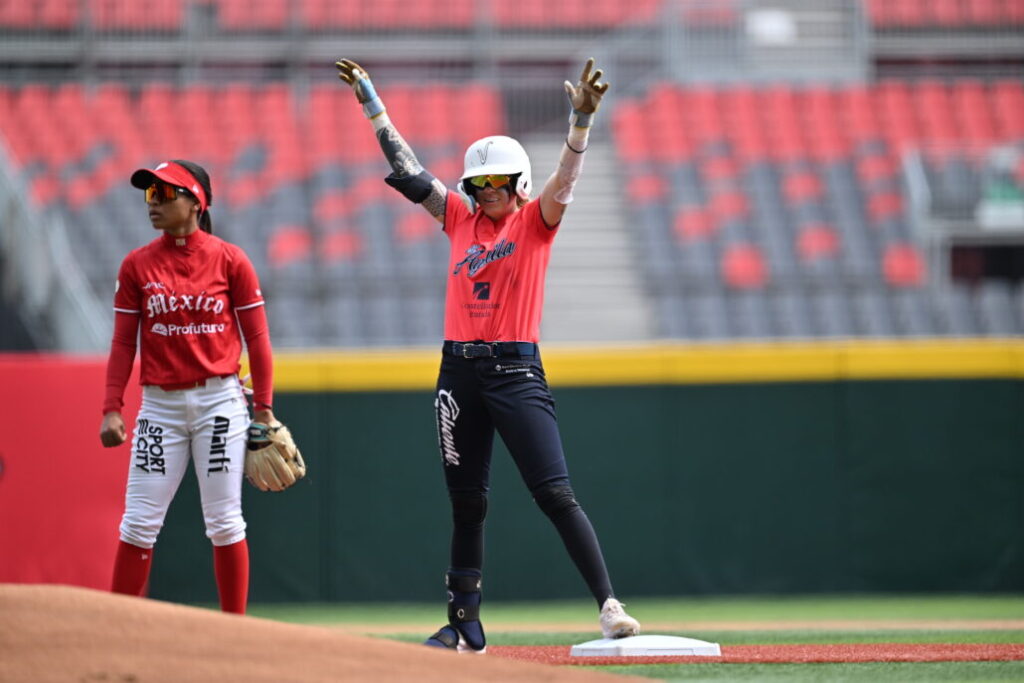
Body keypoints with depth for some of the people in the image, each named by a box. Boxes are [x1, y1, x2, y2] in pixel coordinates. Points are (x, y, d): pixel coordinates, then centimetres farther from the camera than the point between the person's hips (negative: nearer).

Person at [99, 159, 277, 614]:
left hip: (219, 401, -2)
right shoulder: (137, 266, 4)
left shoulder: (230, 261, -1)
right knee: (139, 523, -1)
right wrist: (111, 409, -3)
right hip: (160, 405, 2)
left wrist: (263, 407, -4)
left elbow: (256, 337, 1)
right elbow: (124, 343, 5)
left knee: (224, 521, 1)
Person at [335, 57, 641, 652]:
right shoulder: (461, 217, 13)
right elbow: (407, 169, 16)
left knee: (556, 494, -13)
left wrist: (582, 122, -33)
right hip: (459, 370, 5)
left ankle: (610, 606, -16)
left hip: (516, 370, -5)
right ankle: (465, 626, 16)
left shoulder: (535, 222, 1)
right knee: (467, 502, 10)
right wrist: (373, 104, 16)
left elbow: (564, 181, -16)